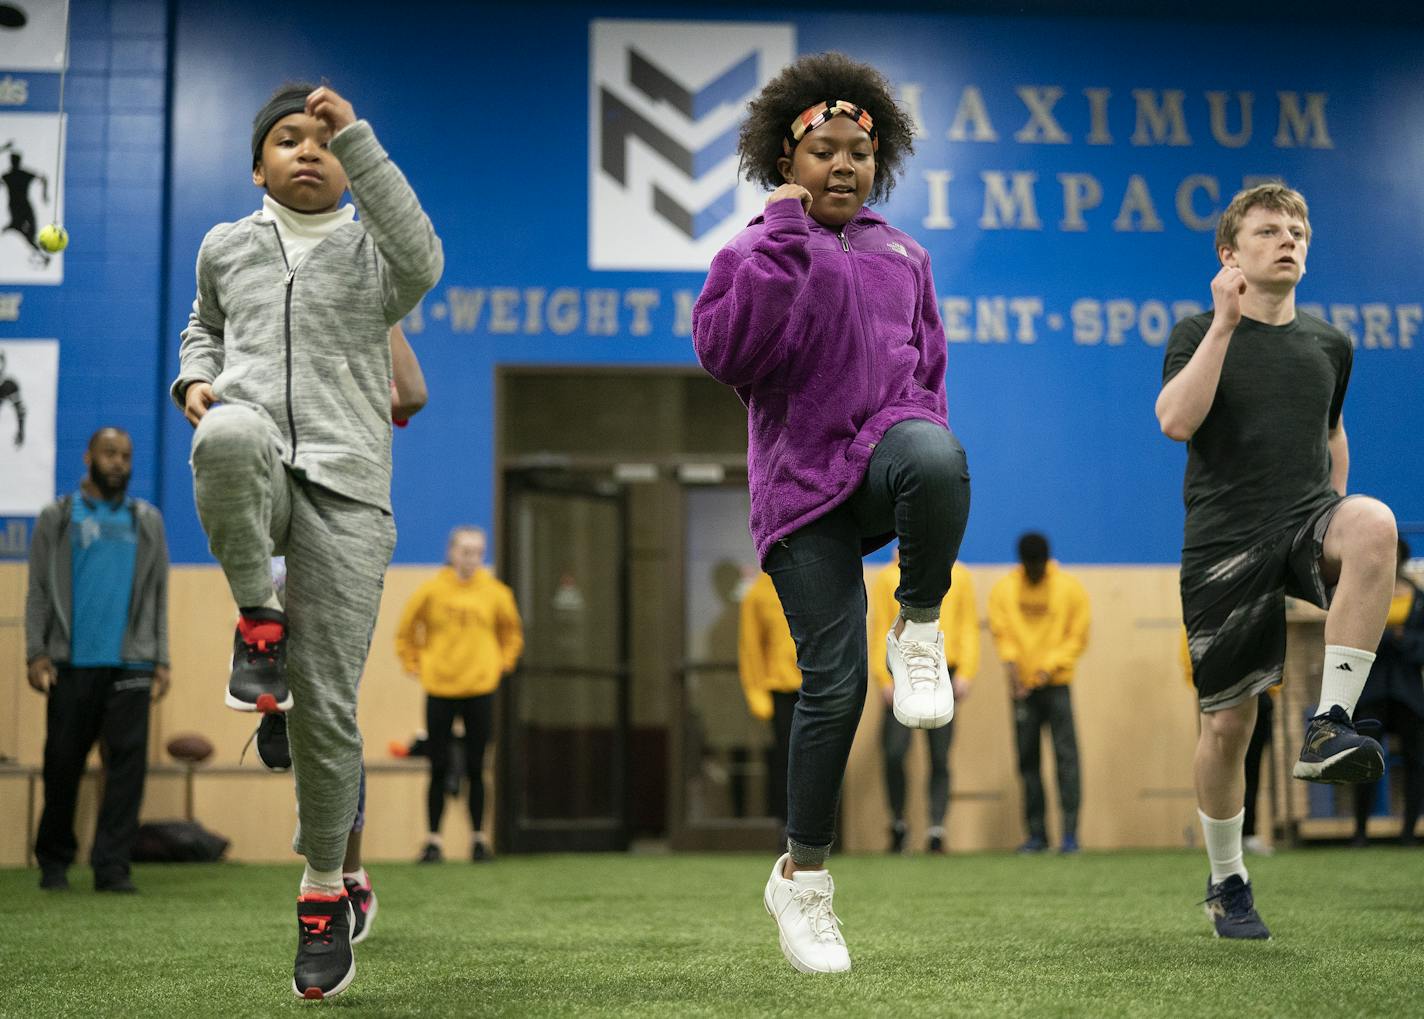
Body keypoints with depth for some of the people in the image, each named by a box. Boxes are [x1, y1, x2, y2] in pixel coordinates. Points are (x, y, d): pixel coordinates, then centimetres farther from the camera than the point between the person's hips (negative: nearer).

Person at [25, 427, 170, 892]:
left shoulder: (147, 521, 13)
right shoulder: (57, 518, 7)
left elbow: (158, 596, 12)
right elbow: (38, 591, 4)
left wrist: (162, 661, 5)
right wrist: (37, 653, -6)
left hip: (130, 664, 1)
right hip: (71, 663, -1)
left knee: (128, 763, -6)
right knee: (63, 764, 4)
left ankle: (112, 865, -3)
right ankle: (54, 862, 18)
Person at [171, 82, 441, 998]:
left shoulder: (370, 250, 10)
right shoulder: (227, 245, 19)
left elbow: (422, 262, -15)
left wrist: (356, 136, -17)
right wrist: (197, 379, 14)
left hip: (345, 486, -1)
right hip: (255, 475, 1)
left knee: (326, 707, -5)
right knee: (231, 435, -40)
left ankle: (326, 887, 17)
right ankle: (260, 620, -17)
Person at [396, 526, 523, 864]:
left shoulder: (495, 593, 2)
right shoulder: (431, 591, -1)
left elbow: (512, 632, 18)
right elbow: (406, 631, 11)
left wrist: (503, 664, 8)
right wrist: (414, 665, 5)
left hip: (479, 690, 0)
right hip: (439, 690, 0)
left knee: (475, 769, 3)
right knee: (439, 769, 2)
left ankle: (479, 838, 11)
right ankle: (433, 840, 7)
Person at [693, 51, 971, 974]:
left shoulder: (902, 255, 19)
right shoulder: (759, 251, 8)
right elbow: (727, 353, -10)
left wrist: (916, 435, 7)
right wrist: (782, 234, -10)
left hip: (887, 447, 2)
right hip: (804, 482, -2)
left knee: (937, 457, -39)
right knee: (835, 682, -9)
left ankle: (919, 633, -13)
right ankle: (802, 876, 9)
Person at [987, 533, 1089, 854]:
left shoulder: (1070, 588, -2)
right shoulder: (1003, 589, 2)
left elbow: (1078, 637, -2)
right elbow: (1001, 632, 2)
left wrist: (1050, 666, -13)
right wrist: (1010, 661, -16)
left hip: (1056, 683, -2)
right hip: (1022, 685, 2)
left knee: (1066, 754, -10)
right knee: (1027, 759, 6)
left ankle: (1070, 832, -10)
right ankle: (1036, 833, 13)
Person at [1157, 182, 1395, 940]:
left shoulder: (1329, 345, 12)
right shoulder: (1200, 334, 1)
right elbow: (1175, 422, -17)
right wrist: (1225, 323, -19)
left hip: (1307, 518, 2)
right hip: (1224, 543, -2)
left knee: (1374, 524, -35)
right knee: (1228, 723, 1)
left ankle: (1329, 727, -30)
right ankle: (1226, 883, 23)